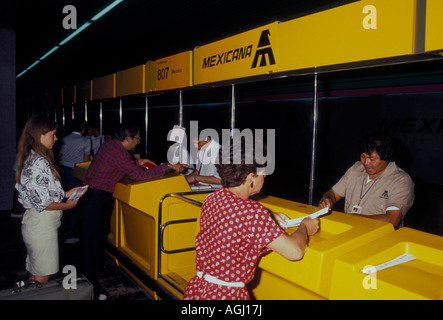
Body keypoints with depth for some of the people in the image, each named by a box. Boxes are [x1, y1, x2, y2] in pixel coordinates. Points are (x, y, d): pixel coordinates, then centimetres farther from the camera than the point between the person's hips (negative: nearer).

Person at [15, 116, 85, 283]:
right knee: (41, 278, 4)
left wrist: (66, 194, 10)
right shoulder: (39, 163, -22)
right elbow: (42, 203, -23)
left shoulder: (31, 158, 9)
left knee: (35, 275, 22)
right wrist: (67, 205, -8)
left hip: (34, 221, 10)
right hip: (41, 224, -10)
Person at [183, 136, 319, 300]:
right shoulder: (252, 211, -24)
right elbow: (295, 251, -21)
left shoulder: (213, 198, 0)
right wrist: (304, 228, 0)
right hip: (226, 295, -8)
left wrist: (269, 219, 16)